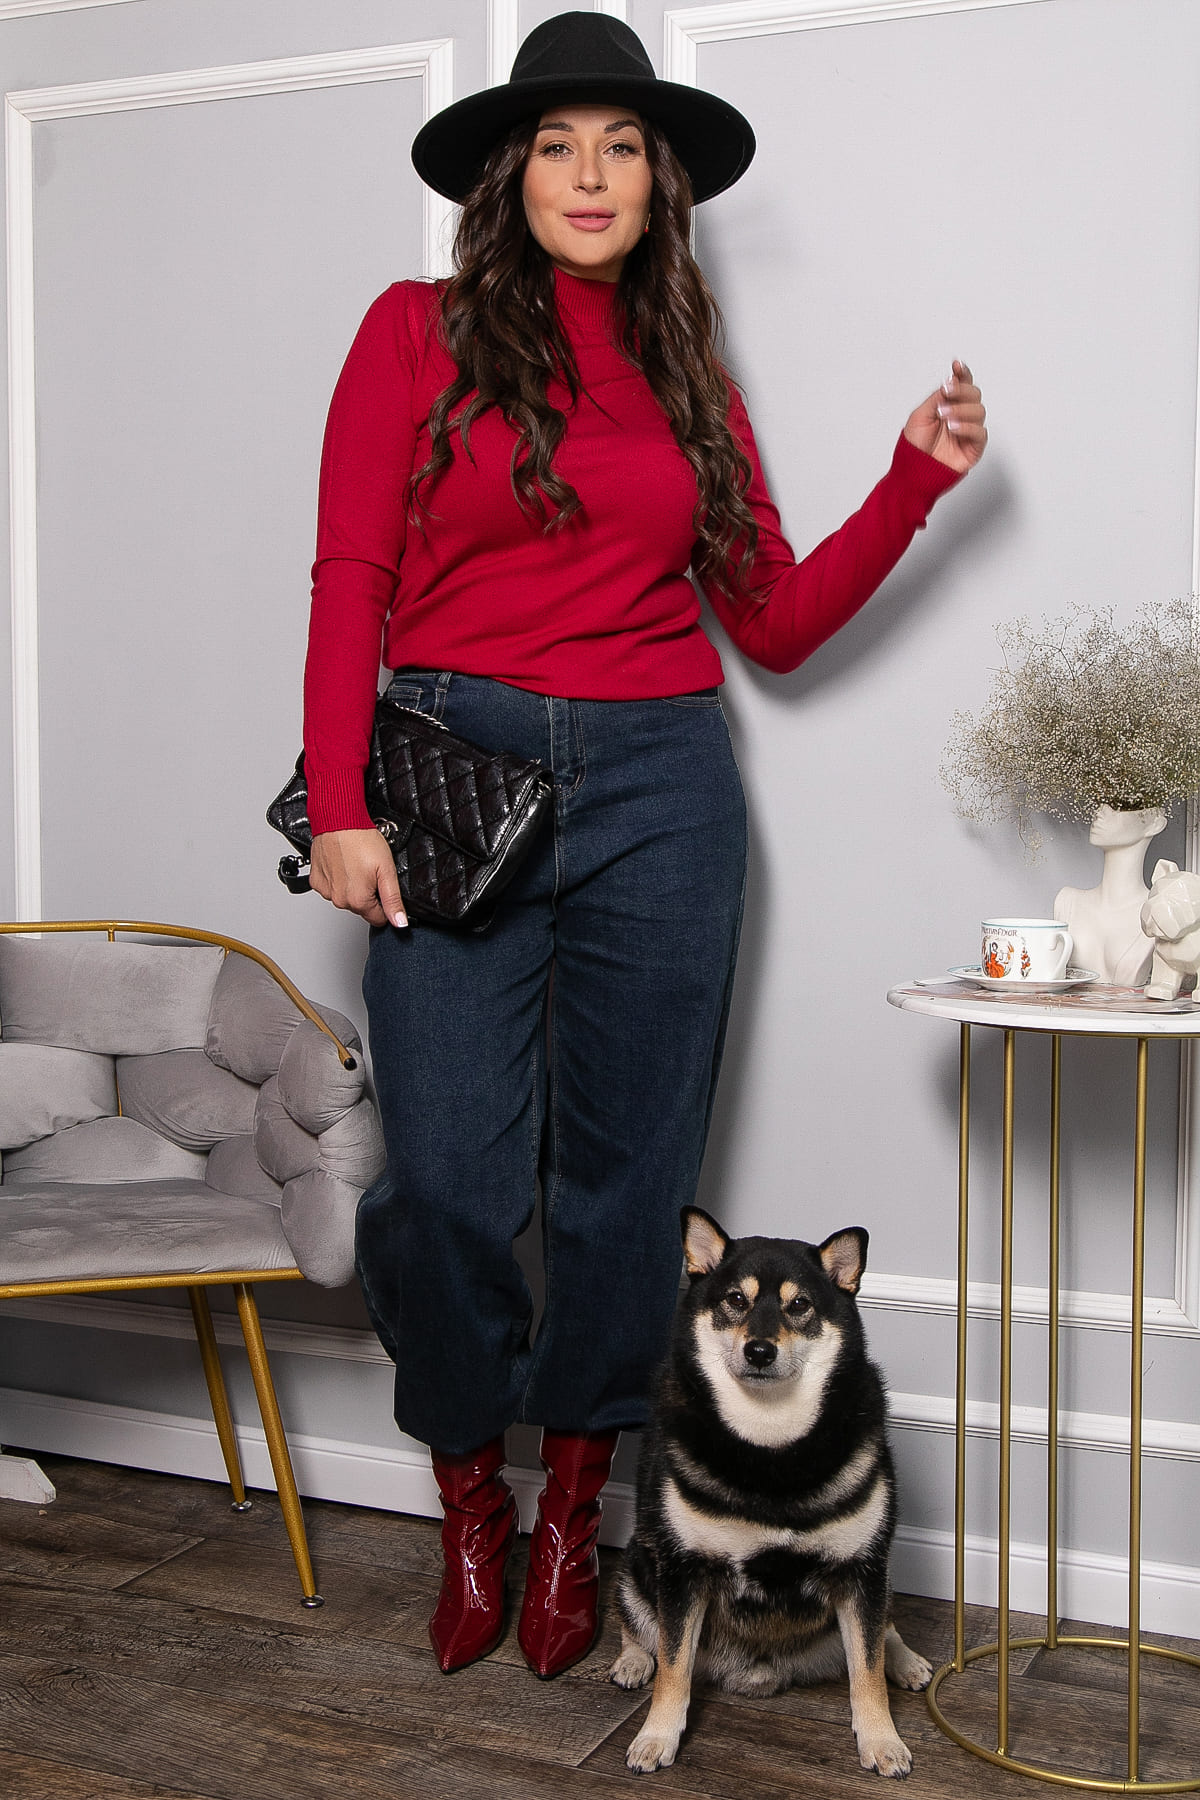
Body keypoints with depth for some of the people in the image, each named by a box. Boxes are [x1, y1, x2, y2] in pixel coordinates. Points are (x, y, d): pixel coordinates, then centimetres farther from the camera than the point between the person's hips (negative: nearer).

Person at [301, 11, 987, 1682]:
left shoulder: (688, 377, 15)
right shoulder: (419, 331, 7)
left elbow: (780, 621, 14)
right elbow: (351, 579, -1)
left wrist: (917, 478, 5)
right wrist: (341, 808, -10)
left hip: (656, 787, 3)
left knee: (625, 1172, 5)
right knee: (449, 1178, -4)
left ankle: (572, 1517, 23)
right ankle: (470, 1509, 21)